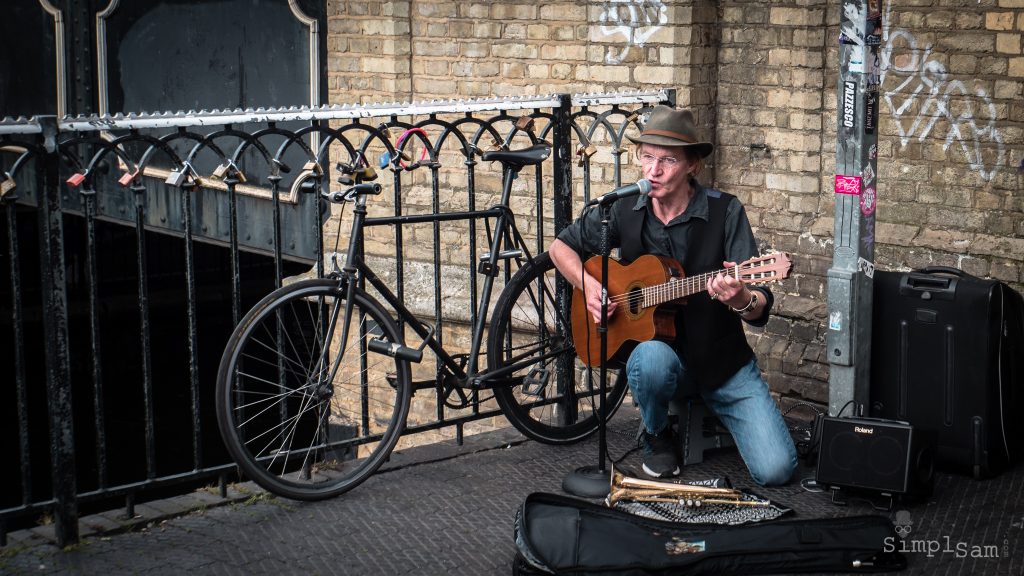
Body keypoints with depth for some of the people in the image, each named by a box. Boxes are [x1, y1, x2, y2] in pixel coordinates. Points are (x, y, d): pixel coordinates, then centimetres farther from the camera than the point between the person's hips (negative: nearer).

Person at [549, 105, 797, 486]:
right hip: (656, 341, 2)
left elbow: (761, 308, -15)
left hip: (723, 359, -1)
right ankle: (656, 436, -4)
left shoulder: (724, 212, -11)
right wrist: (588, 285, -6)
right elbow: (562, 246, 13)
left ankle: (711, 411, 16)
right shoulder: (624, 212, -2)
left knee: (775, 470, -15)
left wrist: (741, 300, -39)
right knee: (651, 358, -37)